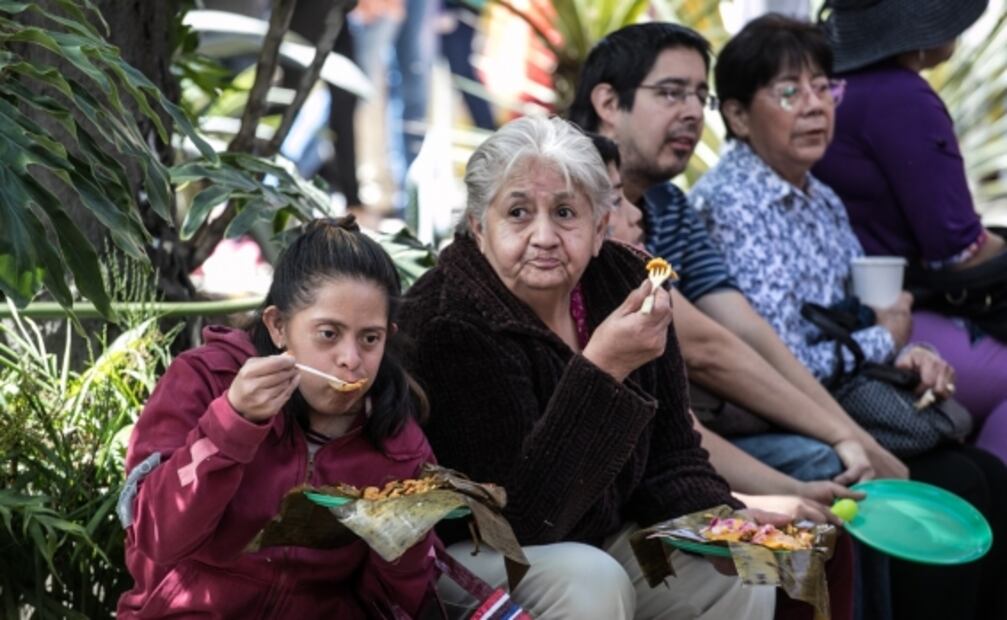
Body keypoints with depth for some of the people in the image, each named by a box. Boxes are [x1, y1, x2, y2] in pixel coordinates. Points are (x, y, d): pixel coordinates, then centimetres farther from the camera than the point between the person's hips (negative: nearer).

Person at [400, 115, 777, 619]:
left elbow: (669, 454, 5)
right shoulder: (452, 325, -25)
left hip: (599, 537, 7)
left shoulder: (624, 283, -6)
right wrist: (602, 367, -40)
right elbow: (524, 518, -32)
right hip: (465, 555, -6)